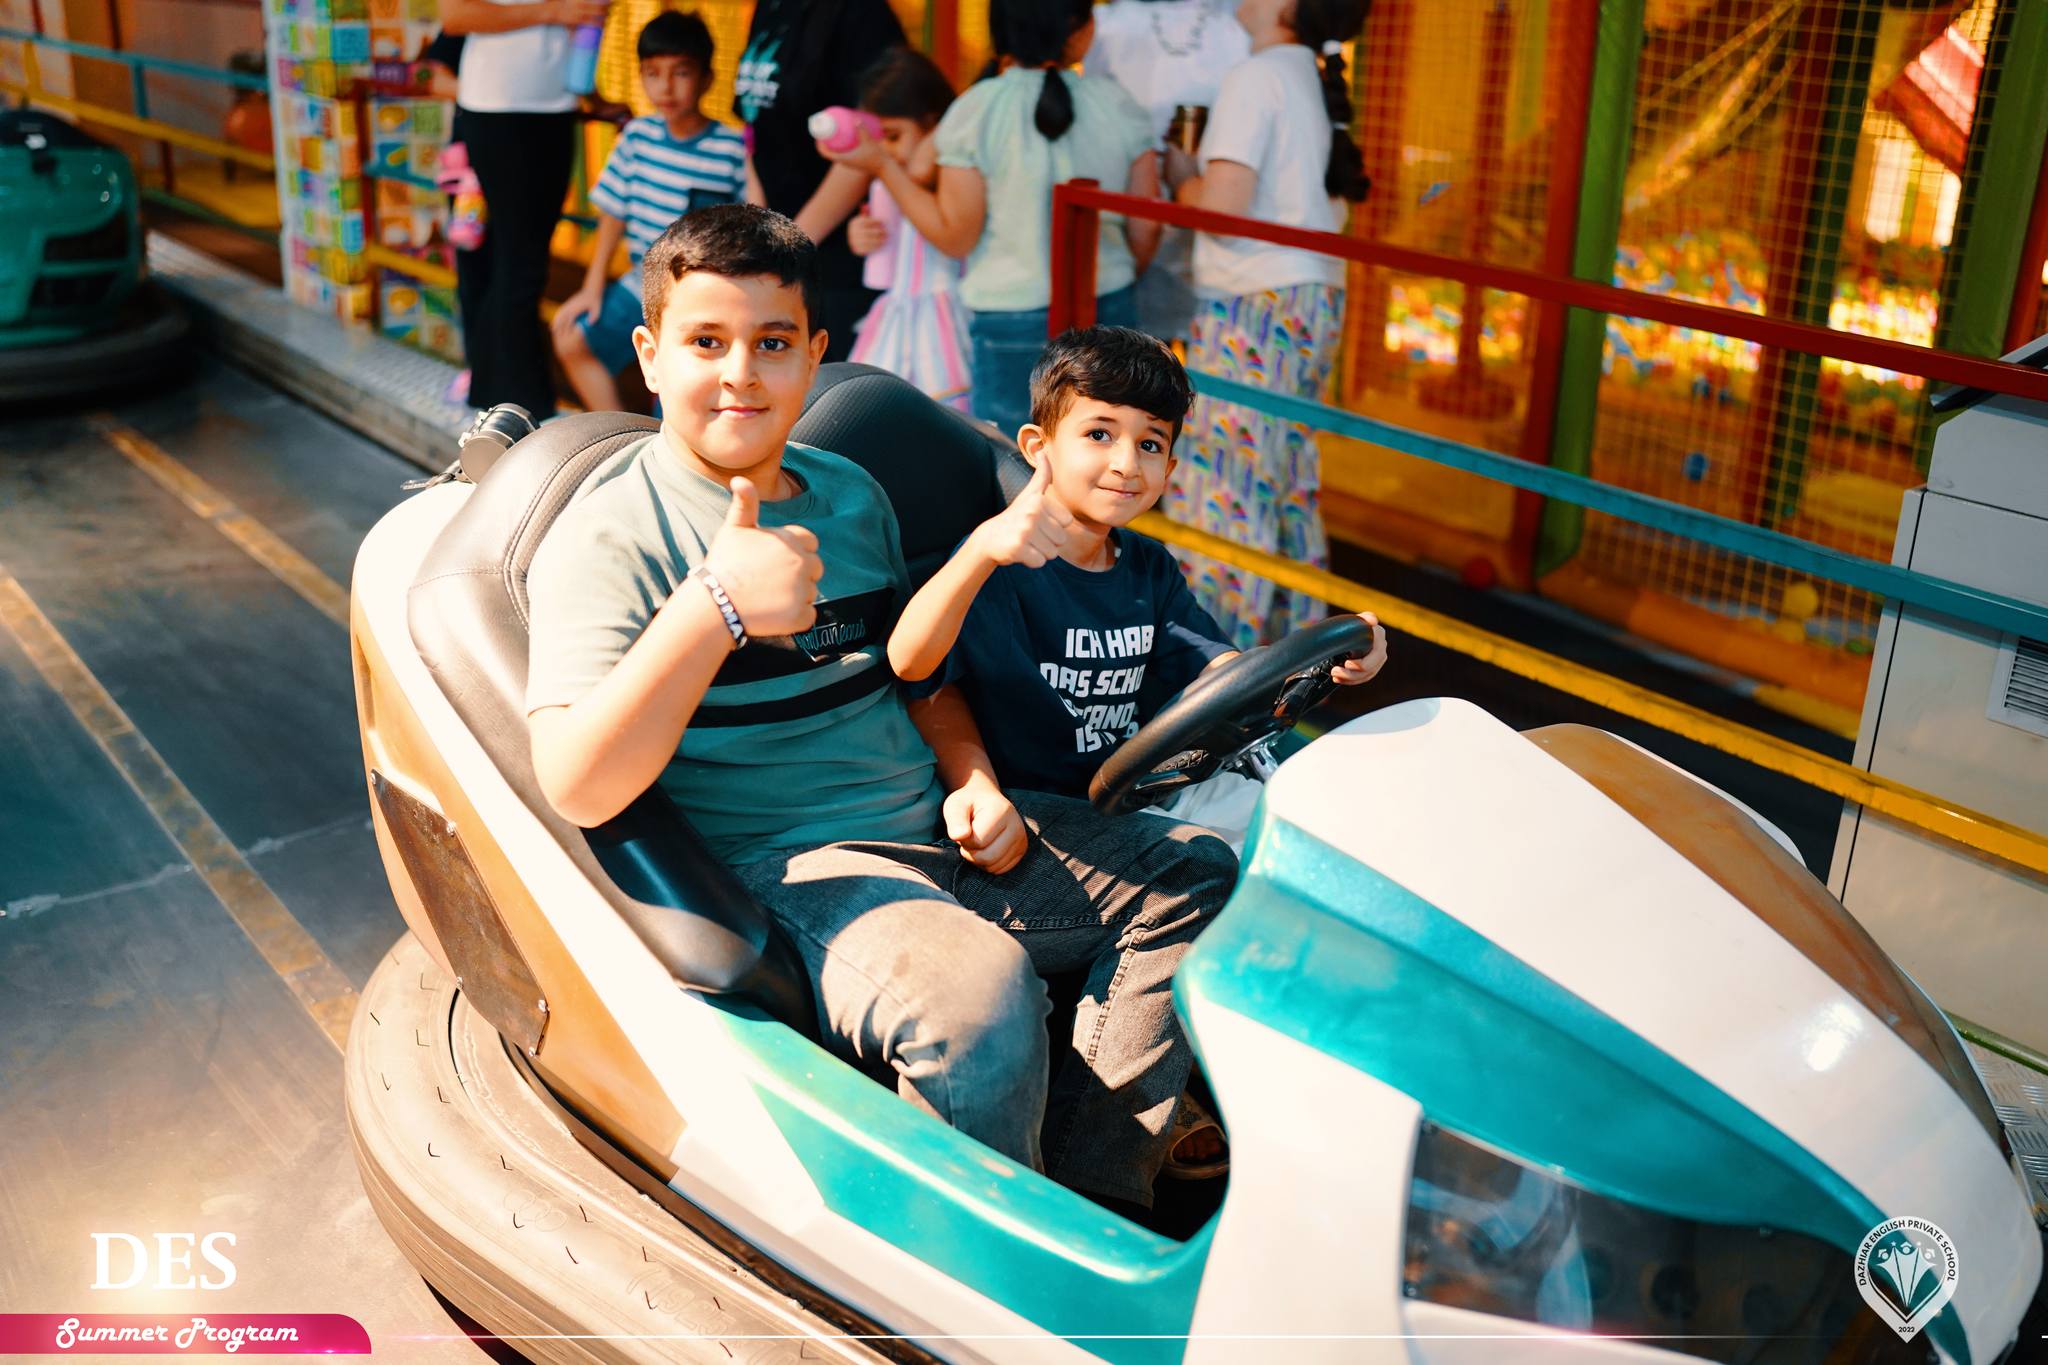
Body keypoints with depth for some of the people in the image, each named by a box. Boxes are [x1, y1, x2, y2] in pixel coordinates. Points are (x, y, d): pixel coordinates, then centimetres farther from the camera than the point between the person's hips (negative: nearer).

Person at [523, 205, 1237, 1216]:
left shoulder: (849, 496, 14)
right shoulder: (611, 537, -9)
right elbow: (578, 787, -22)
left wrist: (972, 781, 5)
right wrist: (718, 606, -31)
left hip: (933, 831, 8)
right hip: (780, 866, -8)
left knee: (1195, 874, 2)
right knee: (975, 990, -35)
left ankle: (1089, 1200, -5)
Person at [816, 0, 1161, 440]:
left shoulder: (975, 111, -10)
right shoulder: (1115, 103, -2)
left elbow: (955, 236, -8)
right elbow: (1146, 229, 3)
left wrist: (882, 166, 0)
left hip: (1011, 319, -3)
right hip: (1111, 310, 3)